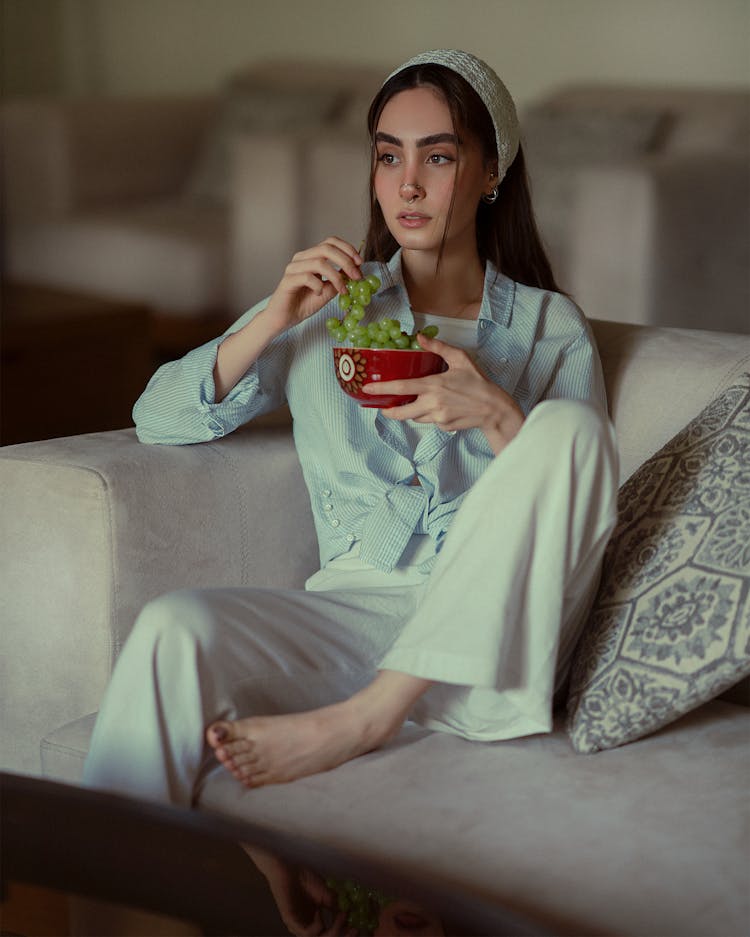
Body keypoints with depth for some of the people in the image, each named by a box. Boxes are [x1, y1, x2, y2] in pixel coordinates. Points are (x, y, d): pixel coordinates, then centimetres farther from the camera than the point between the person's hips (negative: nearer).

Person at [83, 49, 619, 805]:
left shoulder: (551, 329, 11)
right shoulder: (329, 304, 16)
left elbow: (577, 514, 3)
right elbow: (158, 418, 9)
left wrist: (497, 415, -16)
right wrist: (276, 318, -6)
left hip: (491, 649, 0)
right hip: (356, 610, 0)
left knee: (567, 426, -28)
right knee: (172, 627, -30)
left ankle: (363, 718, -29)